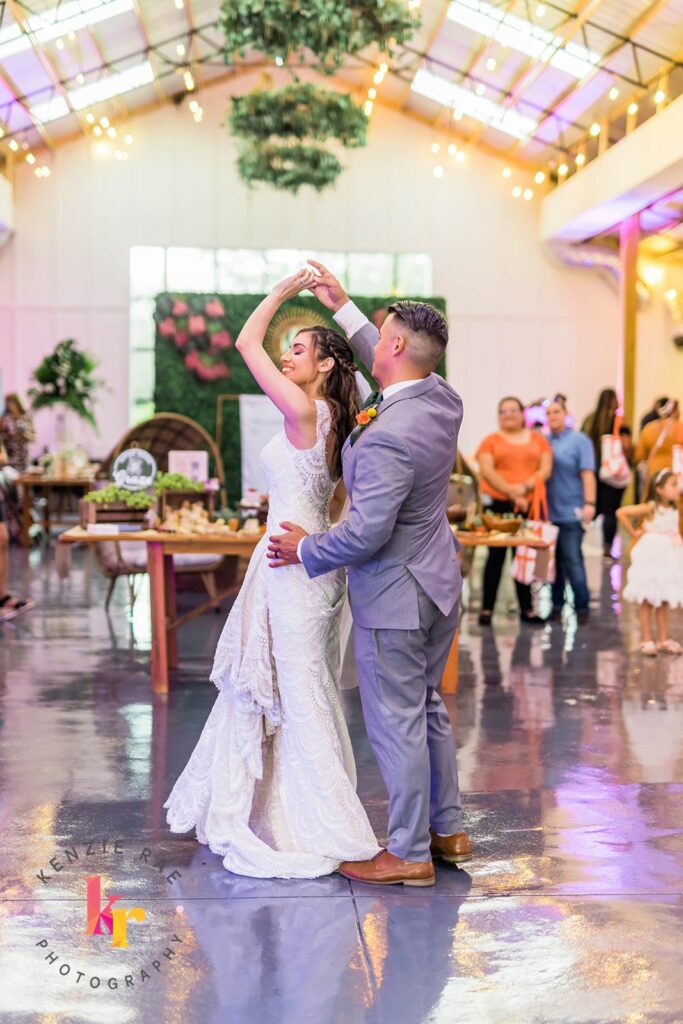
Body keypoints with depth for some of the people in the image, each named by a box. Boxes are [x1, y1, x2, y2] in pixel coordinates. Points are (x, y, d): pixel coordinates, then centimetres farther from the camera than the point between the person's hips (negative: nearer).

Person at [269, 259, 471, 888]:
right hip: (439, 581, 9)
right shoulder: (442, 398, 0)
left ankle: (409, 855, 16)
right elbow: (392, 374, 22)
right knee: (427, 707, 21)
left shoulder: (388, 438, -28)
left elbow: (366, 532, -26)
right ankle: (448, 829, 32)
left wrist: (308, 550, -8)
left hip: (395, 597, -9)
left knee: (396, 723, 3)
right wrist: (345, 310, 25)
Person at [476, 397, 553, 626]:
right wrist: (511, 492, -16)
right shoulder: (491, 441, 6)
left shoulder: (538, 439, 13)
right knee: (496, 556, -1)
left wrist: (526, 487, -13)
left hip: (529, 504, 2)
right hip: (498, 504, -2)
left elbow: (546, 469, 4)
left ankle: (526, 609, 13)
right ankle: (487, 608, 4)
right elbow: (487, 471, -6)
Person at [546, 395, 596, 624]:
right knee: (553, 560, 9)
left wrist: (589, 504, -17)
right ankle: (556, 604, 18)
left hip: (570, 511, -4)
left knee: (572, 560, -4)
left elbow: (587, 474, -8)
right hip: (547, 510, 4)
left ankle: (581, 606, 6)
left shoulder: (579, 440, -2)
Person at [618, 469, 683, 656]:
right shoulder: (651, 507, -14)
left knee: (664, 602, 13)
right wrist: (634, 532, -12)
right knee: (647, 601, 3)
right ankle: (647, 641, 10)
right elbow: (621, 512, -19)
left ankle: (663, 640, 22)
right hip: (650, 559, -6)